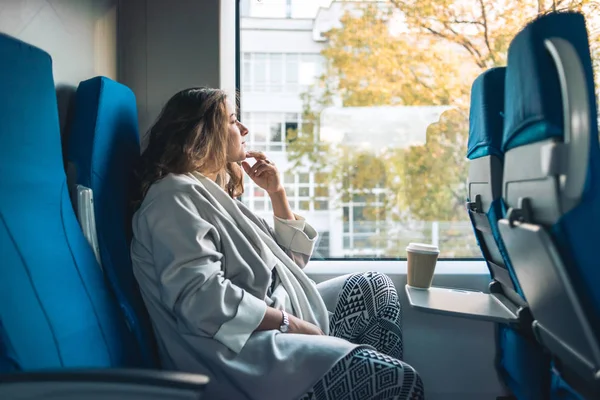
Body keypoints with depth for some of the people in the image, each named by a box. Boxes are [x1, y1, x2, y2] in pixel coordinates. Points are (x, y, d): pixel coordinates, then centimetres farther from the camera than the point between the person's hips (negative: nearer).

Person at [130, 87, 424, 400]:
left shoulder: (213, 191, 19)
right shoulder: (175, 194, -9)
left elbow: (289, 260, 20)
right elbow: (203, 299, -24)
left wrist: (276, 193, 12)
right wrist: (291, 323, -17)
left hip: (273, 328, 10)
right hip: (236, 350, -10)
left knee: (374, 289, 10)